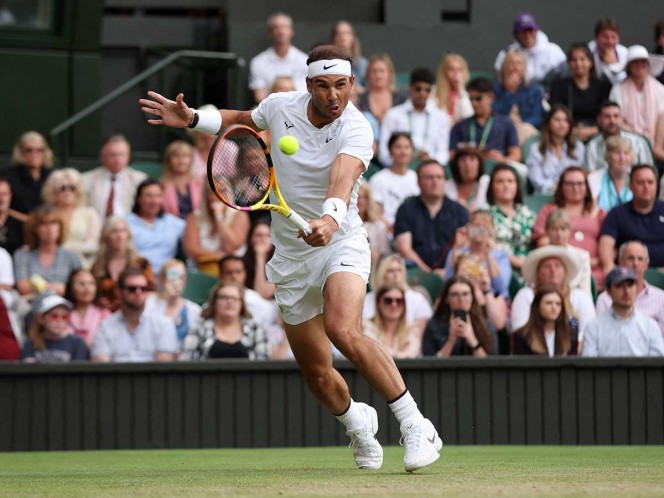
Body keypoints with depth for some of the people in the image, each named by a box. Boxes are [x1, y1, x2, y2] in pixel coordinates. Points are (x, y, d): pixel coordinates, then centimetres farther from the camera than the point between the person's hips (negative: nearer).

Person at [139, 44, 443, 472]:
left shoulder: (356, 131, -19)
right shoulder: (281, 106, -3)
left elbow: (343, 177, -40)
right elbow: (243, 119, 22)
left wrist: (331, 218, -59)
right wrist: (192, 119, 10)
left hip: (340, 242, -5)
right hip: (291, 256, 5)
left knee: (343, 330, -34)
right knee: (317, 374, 7)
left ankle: (415, 425, -27)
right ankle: (357, 421, 41)